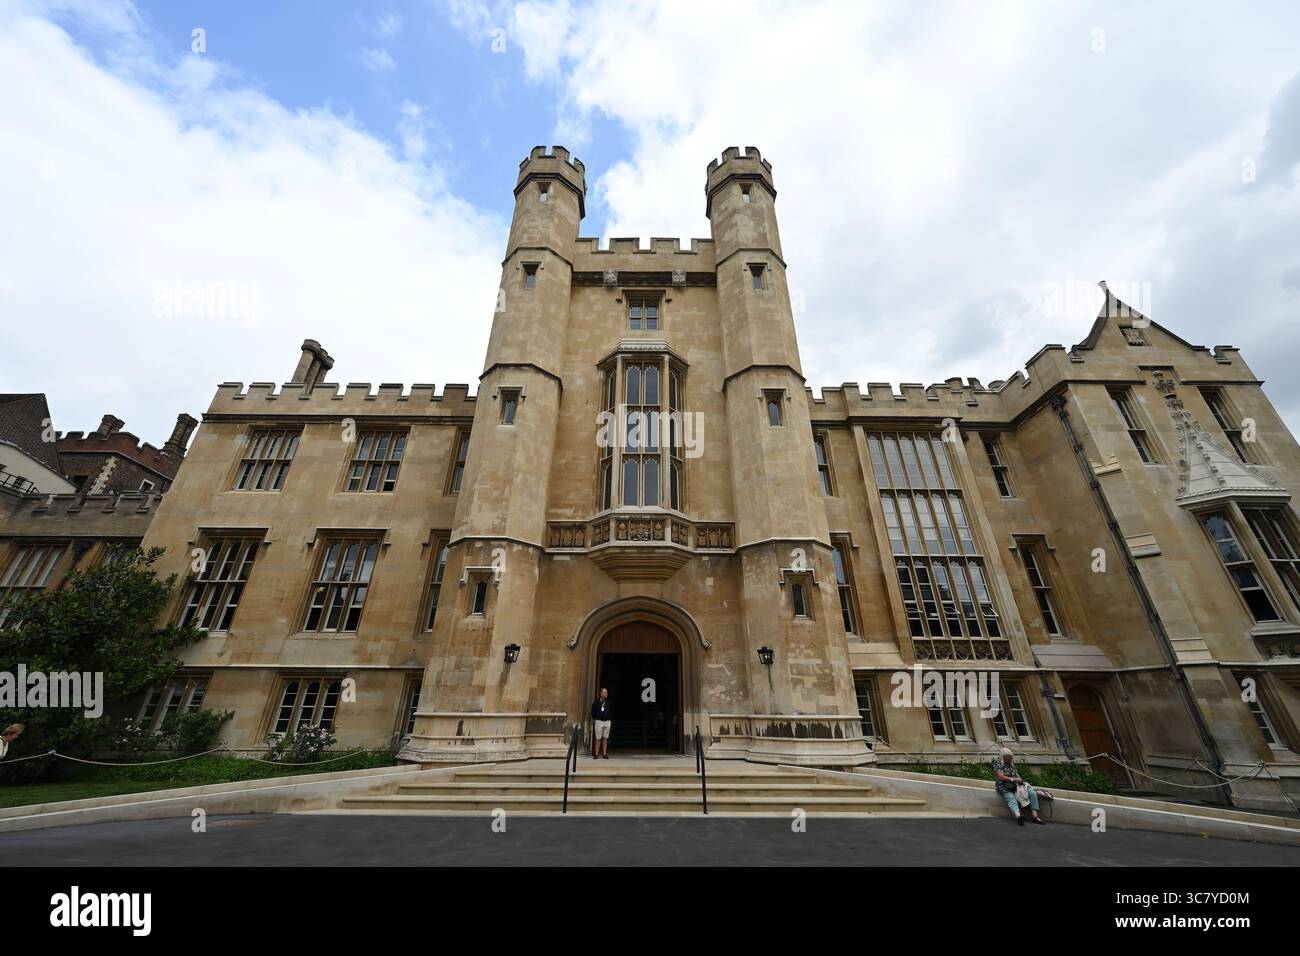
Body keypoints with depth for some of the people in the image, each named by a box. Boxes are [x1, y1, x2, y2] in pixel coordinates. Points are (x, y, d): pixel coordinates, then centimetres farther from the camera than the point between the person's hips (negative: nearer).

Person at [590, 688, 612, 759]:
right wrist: (595, 718, 1)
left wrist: (610, 718, 8)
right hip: (599, 721, -3)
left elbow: (612, 711, 16)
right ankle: (596, 754, 7)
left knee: (605, 738, 6)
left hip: (607, 722, 3)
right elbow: (593, 711, 5)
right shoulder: (596, 702, -2)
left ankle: (604, 754, 12)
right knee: (598, 739, 1)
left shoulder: (608, 702, 6)